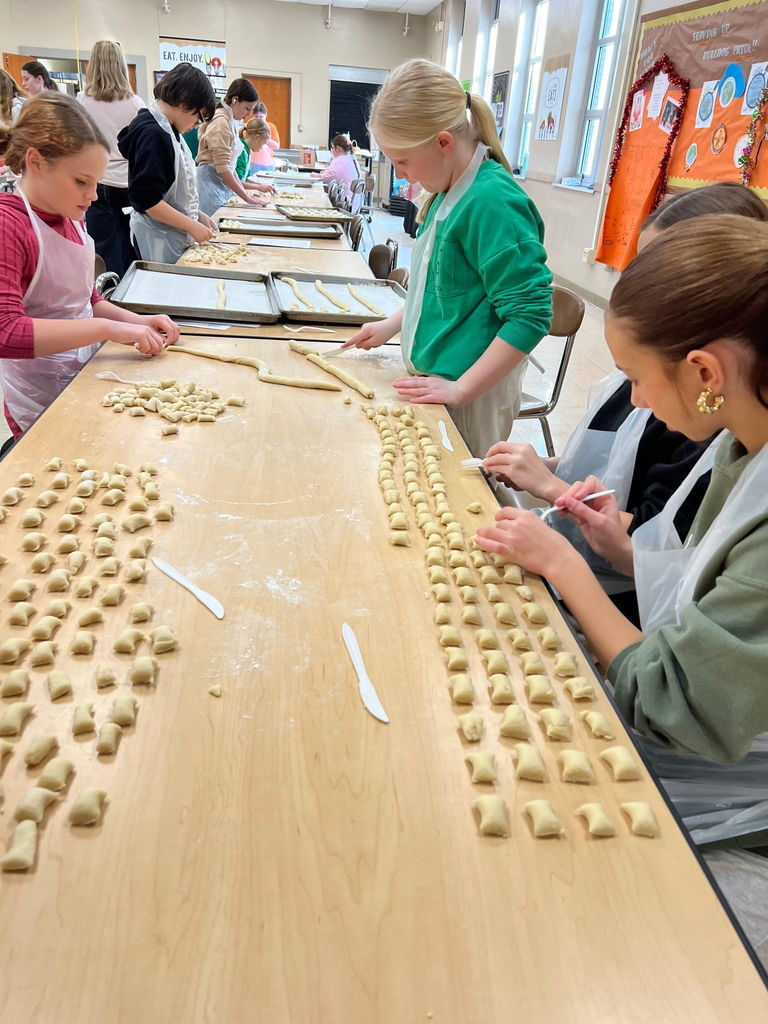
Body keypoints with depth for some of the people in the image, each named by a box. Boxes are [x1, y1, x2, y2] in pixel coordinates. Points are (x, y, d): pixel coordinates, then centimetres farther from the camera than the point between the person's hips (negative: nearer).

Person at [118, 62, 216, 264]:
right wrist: (192, 226, -17)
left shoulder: (168, 130, 10)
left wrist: (196, 214, 11)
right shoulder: (152, 134, -18)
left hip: (175, 236, 9)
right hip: (158, 240, -9)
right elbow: (147, 200, -22)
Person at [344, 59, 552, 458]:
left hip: (470, 395, -9)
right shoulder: (451, 193, 6)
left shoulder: (492, 201, -21)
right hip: (432, 379, 9)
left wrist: (461, 388, -22)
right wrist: (391, 325, 14)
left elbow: (530, 314, -24)